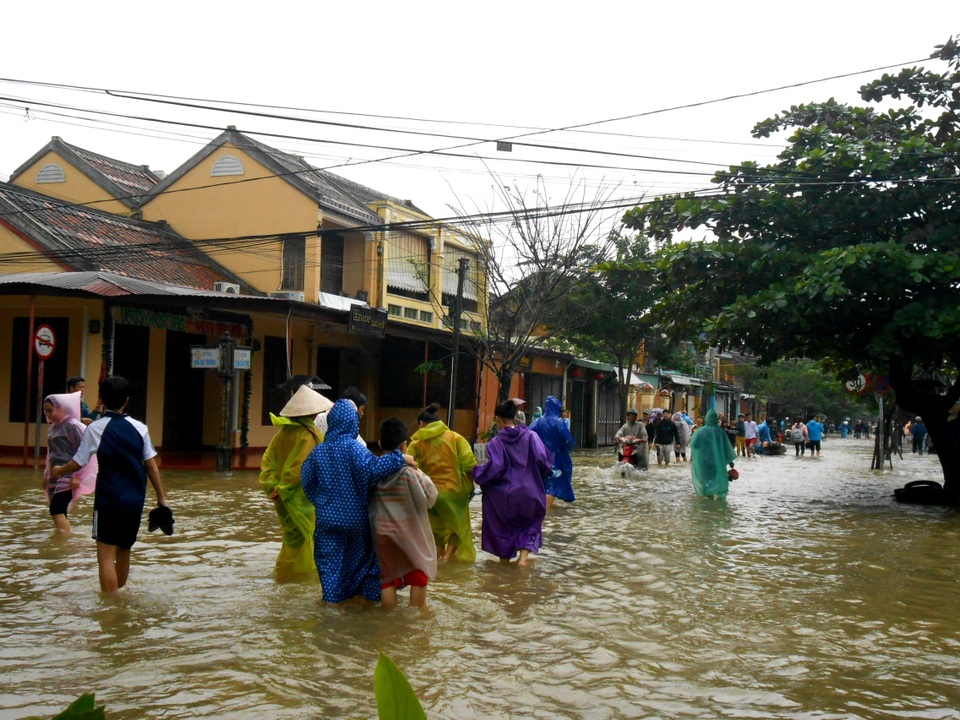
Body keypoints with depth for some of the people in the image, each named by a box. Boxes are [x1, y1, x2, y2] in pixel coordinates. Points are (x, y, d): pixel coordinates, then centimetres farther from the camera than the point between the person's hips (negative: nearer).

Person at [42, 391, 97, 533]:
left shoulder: (72, 426, -13)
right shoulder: (52, 427, 12)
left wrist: (77, 476, -17)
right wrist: (47, 475, 20)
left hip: (68, 476, -8)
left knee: (57, 510, -16)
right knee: (59, 511, 7)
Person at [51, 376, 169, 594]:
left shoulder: (95, 428, -6)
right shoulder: (139, 428, 2)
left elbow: (78, 464, 0)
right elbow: (151, 465, 3)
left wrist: (59, 471, 21)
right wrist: (161, 497, 9)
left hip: (109, 500, -4)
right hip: (136, 501, 4)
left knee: (106, 555, -1)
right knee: (124, 552, 18)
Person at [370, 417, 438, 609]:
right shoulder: (411, 473, -17)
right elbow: (430, 499, -9)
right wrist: (422, 477, 3)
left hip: (382, 532, 3)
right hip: (410, 532, -3)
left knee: (388, 576, 13)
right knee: (419, 575, 14)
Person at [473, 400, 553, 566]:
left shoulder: (496, 442, -11)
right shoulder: (530, 436, -5)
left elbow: (494, 467, -21)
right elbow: (543, 458, -12)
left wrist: (475, 471, -5)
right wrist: (540, 476, 8)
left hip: (504, 496, -2)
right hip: (530, 492, 2)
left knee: (504, 527, 18)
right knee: (530, 524, 20)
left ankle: (505, 559, 24)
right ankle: (523, 557, 1)